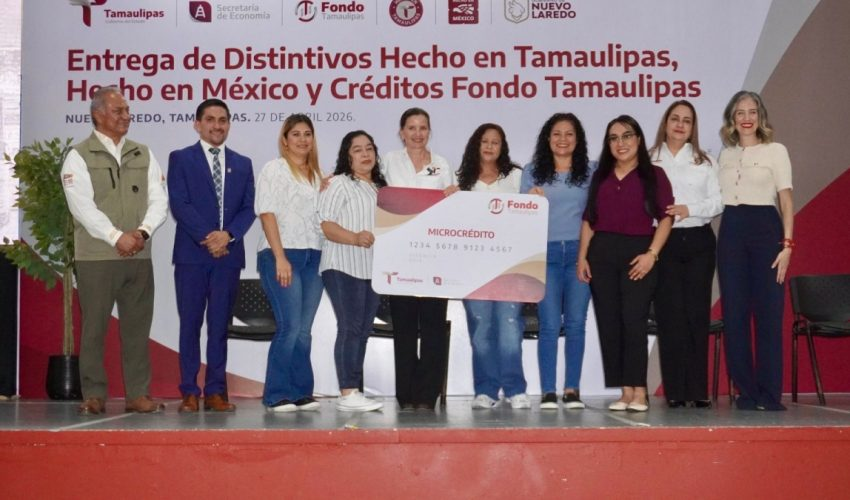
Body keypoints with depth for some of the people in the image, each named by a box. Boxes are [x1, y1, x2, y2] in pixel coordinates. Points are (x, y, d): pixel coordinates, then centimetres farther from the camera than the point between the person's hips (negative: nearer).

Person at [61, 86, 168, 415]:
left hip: (139, 256, 4)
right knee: (94, 327, 1)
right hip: (96, 258, -4)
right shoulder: (79, 156, 0)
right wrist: (117, 237, -18)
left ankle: (138, 394, 11)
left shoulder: (143, 155, 13)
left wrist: (143, 231, -12)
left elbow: (159, 200, 6)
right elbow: (83, 206, -10)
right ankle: (94, 396, 9)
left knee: (137, 326, 5)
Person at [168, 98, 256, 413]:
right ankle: (190, 392, 6)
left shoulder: (242, 164, 14)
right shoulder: (180, 159, 4)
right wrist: (207, 237, -15)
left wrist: (228, 235, -12)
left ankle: (216, 392, 9)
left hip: (229, 254, 3)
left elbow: (248, 208, 6)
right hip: (191, 254, -2)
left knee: (220, 325, 5)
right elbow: (179, 204, -6)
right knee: (190, 324, 1)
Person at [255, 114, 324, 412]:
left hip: (313, 256, 6)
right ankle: (278, 395, -3)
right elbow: (267, 212, -6)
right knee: (290, 327, -11)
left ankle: (300, 393, 11)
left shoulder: (316, 175, 19)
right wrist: (280, 257, -13)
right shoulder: (274, 169, 2)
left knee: (304, 330, 5)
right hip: (281, 254, -6)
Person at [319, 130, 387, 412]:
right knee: (350, 328, -11)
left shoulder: (381, 188, 19)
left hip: (372, 268, 7)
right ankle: (347, 394, -10)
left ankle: (354, 391, 11)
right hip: (344, 267, -7)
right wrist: (355, 238, -25)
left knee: (363, 330, 7)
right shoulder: (339, 184, -1)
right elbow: (324, 224, -11)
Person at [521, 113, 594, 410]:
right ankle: (547, 392, 0)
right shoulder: (532, 172, 9)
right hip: (545, 254, -1)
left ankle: (572, 389, 9)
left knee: (575, 323, 2)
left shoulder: (591, 171, 9)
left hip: (579, 253, 1)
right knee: (550, 324, -5)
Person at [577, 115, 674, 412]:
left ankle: (639, 392, -5)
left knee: (633, 321, -9)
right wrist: (582, 256, 4)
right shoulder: (600, 176, 16)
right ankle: (625, 391, 8)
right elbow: (588, 219, 13)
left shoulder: (653, 175, 4)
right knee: (608, 324, 2)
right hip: (602, 253, 4)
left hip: (638, 253, -4)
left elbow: (666, 218, -3)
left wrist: (652, 254, -13)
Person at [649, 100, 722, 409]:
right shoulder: (649, 161, 7)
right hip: (663, 242, -1)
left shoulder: (704, 161, 12)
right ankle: (675, 391, 2)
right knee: (670, 314, -3)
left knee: (697, 313, -1)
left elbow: (718, 202, 4)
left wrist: (690, 209, -12)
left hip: (698, 241, 1)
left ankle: (698, 390, 3)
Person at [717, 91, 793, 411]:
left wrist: (787, 244, -10)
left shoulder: (776, 151, 3)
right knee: (734, 314, 3)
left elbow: (786, 200, -1)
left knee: (768, 313, -4)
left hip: (765, 229, -4)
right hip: (730, 231, 4)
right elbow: (720, 199, 13)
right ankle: (745, 391, 10)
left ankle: (769, 394, 2)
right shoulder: (725, 155, 14)